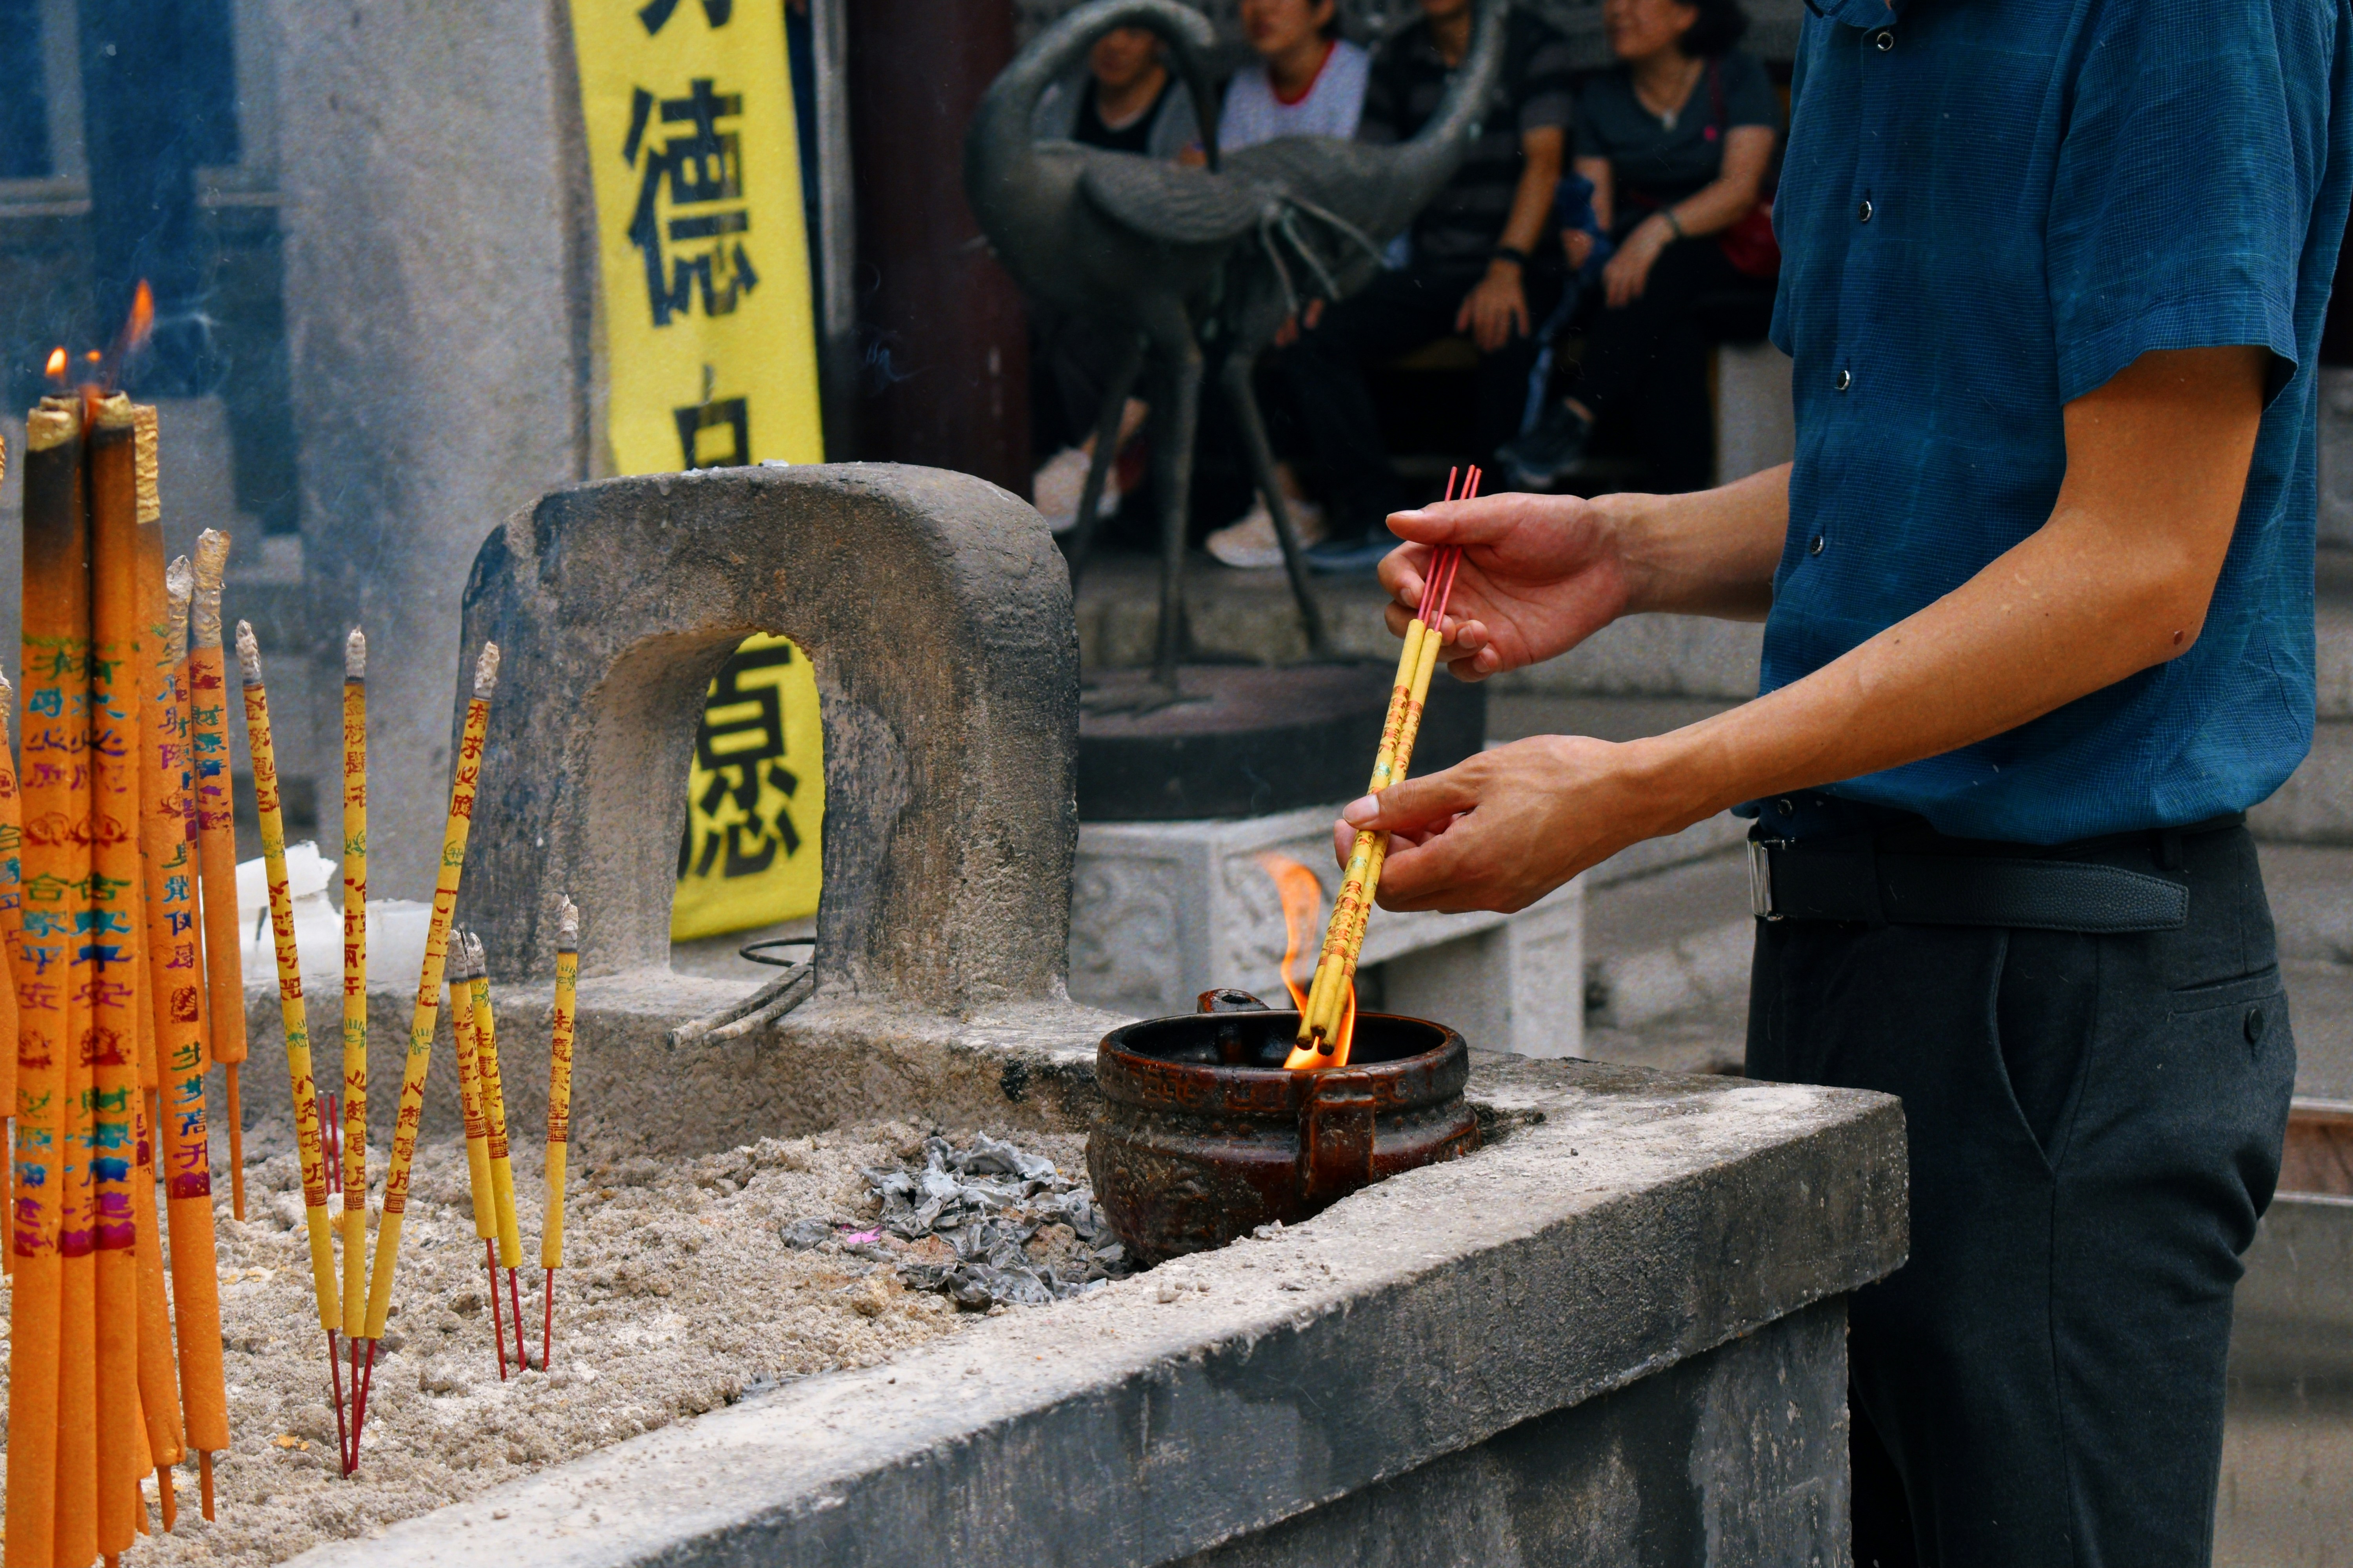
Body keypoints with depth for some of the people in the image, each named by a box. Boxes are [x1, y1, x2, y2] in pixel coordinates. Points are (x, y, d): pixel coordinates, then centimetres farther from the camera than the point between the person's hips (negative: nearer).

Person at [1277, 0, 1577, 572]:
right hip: (1430, 269, 5)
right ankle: (1378, 519, -21)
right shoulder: (1396, 60, 13)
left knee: (1507, 330, -38)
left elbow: (1543, 162, -10)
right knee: (1312, 335, -18)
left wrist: (1506, 269, -24)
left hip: (1522, 263, -5)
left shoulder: (1532, 47, 0)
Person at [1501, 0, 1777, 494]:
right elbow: (1592, 209, 2)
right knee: (1669, 332, -33)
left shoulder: (1738, 79, -2)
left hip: (1725, 253, -3)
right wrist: (1586, 258, -24)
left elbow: (1741, 188, -16)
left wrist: (1659, 231, -33)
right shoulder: (1601, 97, 10)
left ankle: (1576, 416, -42)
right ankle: (1683, 492, -39)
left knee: (1663, 265, -37)